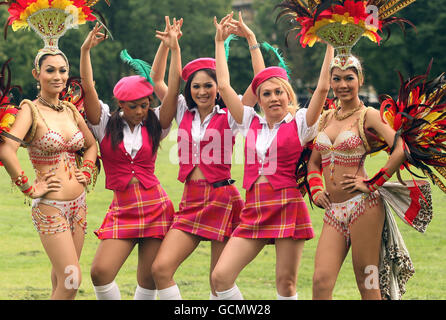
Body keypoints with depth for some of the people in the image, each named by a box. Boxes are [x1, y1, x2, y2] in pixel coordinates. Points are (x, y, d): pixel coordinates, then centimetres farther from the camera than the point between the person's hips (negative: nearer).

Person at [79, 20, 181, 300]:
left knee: (149, 280, 2)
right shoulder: (106, 125, 4)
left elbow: (174, 90, -5)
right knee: (100, 271, -16)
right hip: (122, 210, 0)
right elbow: (88, 88, -6)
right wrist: (86, 50, -14)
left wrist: (174, 48, -10)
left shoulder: (155, 125, 5)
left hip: (156, 208, 1)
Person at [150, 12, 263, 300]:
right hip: (191, 201, 4)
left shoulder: (229, 115, 0)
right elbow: (157, 79, 13)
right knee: (161, 268, -11)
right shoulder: (184, 113, 12)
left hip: (222, 198, -4)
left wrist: (251, 38, -10)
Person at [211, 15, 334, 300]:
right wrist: (220, 42, 19)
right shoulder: (252, 123, 13)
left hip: (289, 208, -4)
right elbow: (224, 86, 16)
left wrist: (330, 45, -8)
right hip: (254, 211, 4)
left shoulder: (300, 123, 2)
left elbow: (322, 88, -8)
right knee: (221, 276, -8)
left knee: (286, 284, -2)